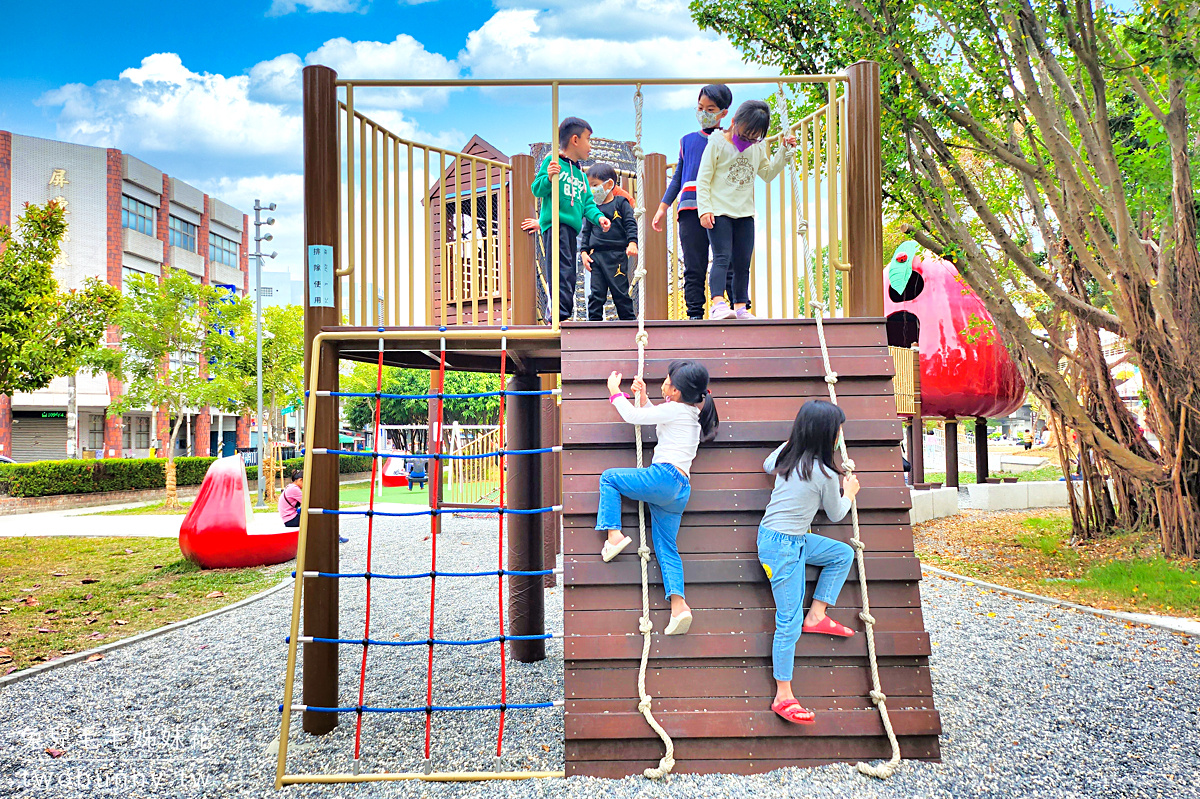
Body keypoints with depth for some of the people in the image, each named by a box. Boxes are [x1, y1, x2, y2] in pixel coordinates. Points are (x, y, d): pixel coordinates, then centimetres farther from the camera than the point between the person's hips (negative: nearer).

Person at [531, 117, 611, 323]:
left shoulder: (581, 173, 25)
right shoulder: (552, 161, 2)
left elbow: (587, 202, 22)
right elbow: (537, 190, -4)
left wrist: (598, 217, 3)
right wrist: (548, 178, -24)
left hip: (571, 228, 8)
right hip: (554, 223, -8)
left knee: (569, 275, 7)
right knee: (562, 270, -19)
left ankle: (563, 316, 11)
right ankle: (561, 314, -24)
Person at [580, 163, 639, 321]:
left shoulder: (621, 204, 5)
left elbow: (631, 225, -1)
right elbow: (586, 232, 16)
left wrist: (632, 243, -15)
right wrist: (584, 251, 6)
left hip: (617, 255, -3)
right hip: (596, 255, 3)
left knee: (620, 291, -1)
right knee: (596, 292, 2)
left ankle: (628, 319, 9)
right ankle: (595, 320, 7)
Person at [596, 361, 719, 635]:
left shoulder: (675, 409, -4)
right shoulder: (692, 414, 23)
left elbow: (633, 416, -1)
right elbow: (653, 418, 37)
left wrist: (615, 392, 14)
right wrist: (642, 396, 29)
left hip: (664, 476, -9)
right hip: (681, 490, 9)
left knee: (609, 477, 8)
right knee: (666, 548, 8)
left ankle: (614, 534, -4)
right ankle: (678, 605, -6)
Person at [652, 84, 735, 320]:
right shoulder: (688, 141, 22)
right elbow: (678, 177, 23)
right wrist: (662, 208, 17)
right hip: (691, 210, 2)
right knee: (694, 268, -1)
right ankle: (695, 314, 1)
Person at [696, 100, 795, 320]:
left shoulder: (757, 148, 12)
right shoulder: (717, 143, -4)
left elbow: (768, 173, 25)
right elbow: (703, 179, -6)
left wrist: (784, 151, 13)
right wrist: (704, 208, -15)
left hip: (745, 214, 5)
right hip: (719, 212, -5)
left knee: (743, 263, 6)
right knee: (722, 257, -18)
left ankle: (740, 306, 12)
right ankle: (717, 303, -25)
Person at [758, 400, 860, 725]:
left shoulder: (786, 453, 3)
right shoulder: (825, 474, -15)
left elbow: (767, 466, 27)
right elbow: (835, 515, 3)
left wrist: (792, 441, 33)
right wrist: (849, 492, 22)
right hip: (782, 546, -8)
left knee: (843, 553, 17)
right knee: (789, 622, -4)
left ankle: (816, 616, 17)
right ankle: (783, 698, 2)